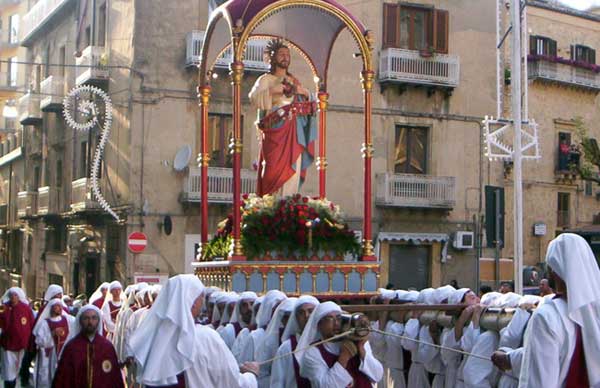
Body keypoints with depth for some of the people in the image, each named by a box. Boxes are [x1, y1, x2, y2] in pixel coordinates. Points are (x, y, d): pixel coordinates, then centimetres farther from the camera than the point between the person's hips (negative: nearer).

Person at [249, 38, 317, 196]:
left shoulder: (294, 81, 22)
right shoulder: (266, 79, 8)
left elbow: (310, 104, 22)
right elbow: (253, 98, -8)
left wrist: (304, 93, 3)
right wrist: (271, 91, -20)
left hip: (294, 131, 5)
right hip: (275, 129, -5)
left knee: (293, 169, -3)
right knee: (275, 167, -13)